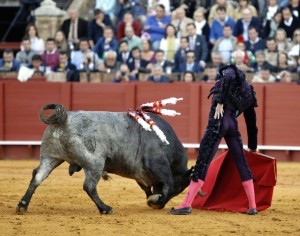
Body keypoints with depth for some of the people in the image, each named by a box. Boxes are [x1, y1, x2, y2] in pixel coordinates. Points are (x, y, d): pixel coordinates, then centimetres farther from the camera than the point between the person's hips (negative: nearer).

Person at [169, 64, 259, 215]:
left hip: (218, 121, -6)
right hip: (233, 124, 6)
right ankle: (252, 207, 14)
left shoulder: (231, 71, 12)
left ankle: (186, 205, -14)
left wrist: (220, 102, -16)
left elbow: (229, 77, -16)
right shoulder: (248, 94, 25)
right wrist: (253, 148, 40)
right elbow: (251, 122, 31)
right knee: (242, 165, 15)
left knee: (202, 164, -10)